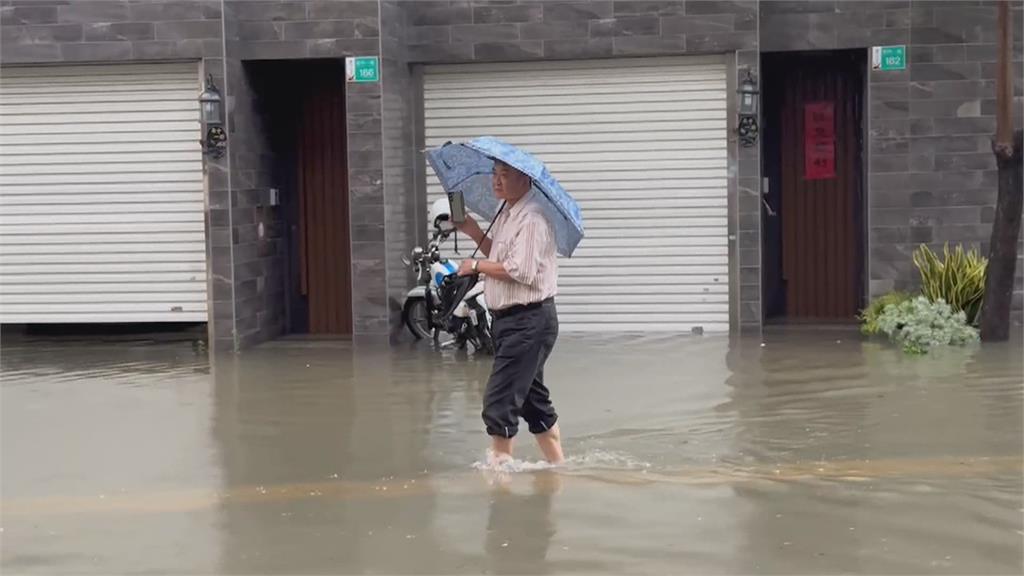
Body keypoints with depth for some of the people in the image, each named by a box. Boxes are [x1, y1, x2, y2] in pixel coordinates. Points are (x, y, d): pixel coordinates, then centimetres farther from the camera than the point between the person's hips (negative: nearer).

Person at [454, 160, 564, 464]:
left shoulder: (532, 219, -17)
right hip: (508, 318, 11)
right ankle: (557, 464, 26)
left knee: (499, 401, -9)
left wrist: (477, 266, -12)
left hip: (529, 321, -11)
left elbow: (521, 271, -24)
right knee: (531, 397, 17)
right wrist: (474, 232, 9)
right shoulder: (506, 214, 14)